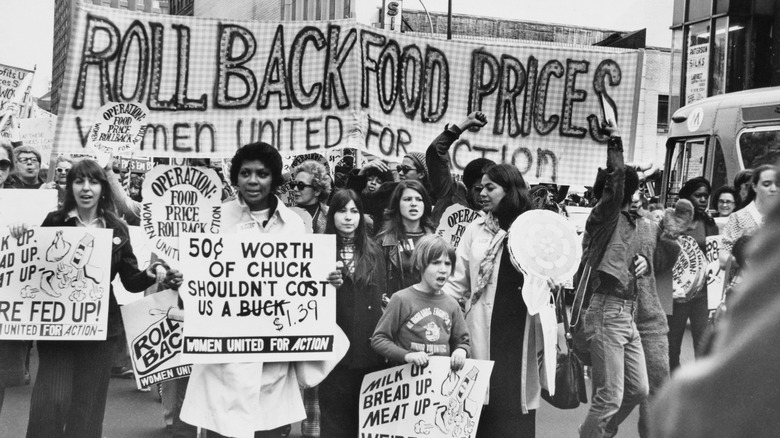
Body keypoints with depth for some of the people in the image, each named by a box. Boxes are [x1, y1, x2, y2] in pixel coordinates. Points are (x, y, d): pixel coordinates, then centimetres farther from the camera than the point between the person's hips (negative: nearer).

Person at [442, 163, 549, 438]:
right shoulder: (475, 230, 6)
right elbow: (458, 286, 6)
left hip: (522, 335, 0)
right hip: (484, 333, 0)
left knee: (516, 411, 0)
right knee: (482, 409, -1)